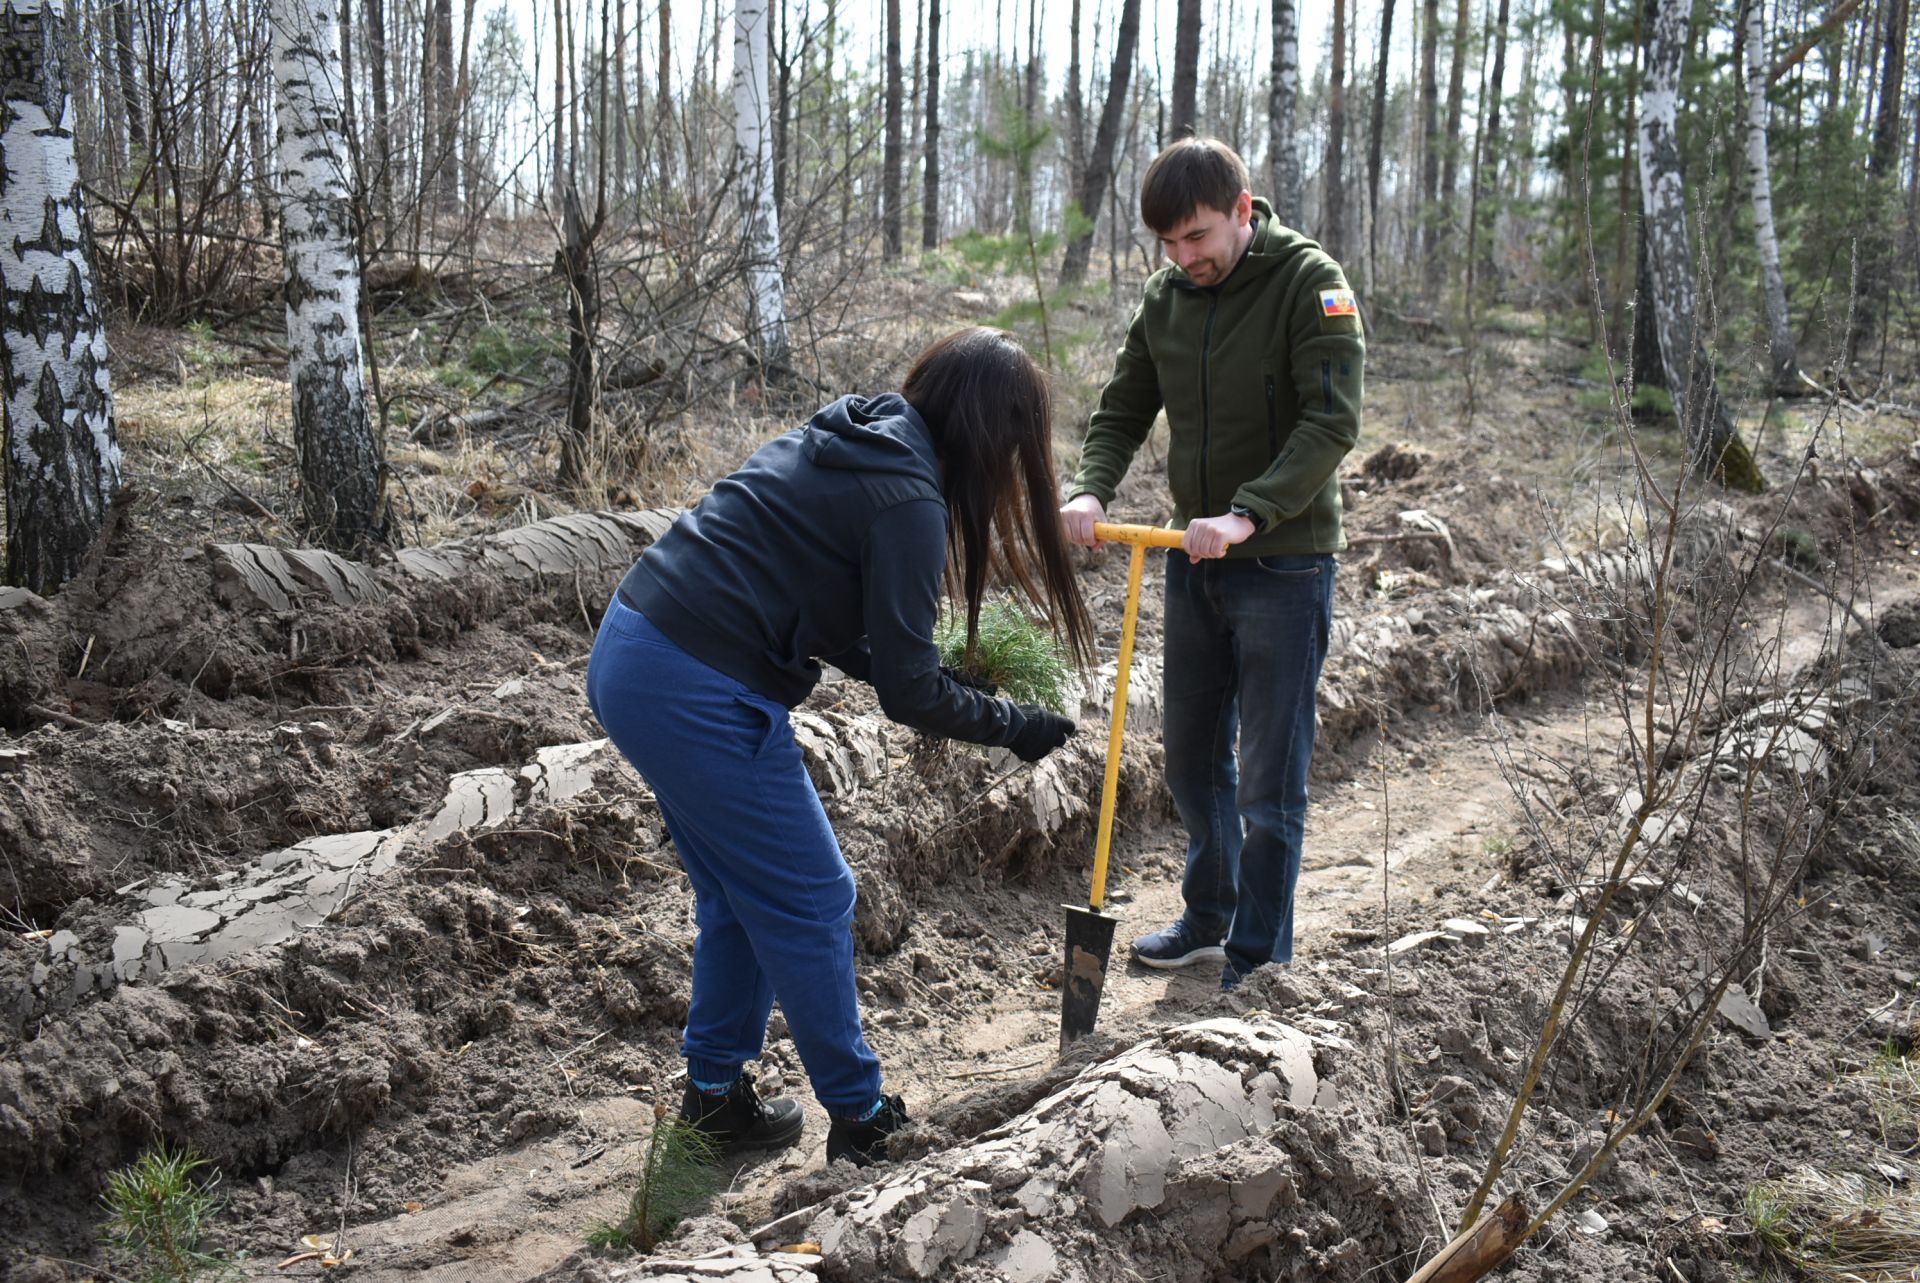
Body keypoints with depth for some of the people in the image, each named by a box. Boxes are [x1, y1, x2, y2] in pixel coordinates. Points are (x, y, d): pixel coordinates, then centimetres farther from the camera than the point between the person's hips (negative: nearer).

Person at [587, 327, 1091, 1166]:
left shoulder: (847, 442, 12)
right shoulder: (906, 498, -15)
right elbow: (907, 694, -13)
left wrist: (938, 674, 16)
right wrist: (1015, 726, 2)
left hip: (627, 655, 9)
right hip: (696, 695, -9)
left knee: (739, 893, 21)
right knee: (809, 901, 5)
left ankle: (714, 1091, 34)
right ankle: (861, 1121, 19)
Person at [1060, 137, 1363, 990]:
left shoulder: (1309, 282, -11)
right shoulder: (1166, 298, 7)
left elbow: (1333, 422, -20)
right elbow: (1122, 412, 11)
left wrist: (1247, 516, -30)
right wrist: (1089, 490, -10)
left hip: (1283, 566, -6)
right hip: (1194, 562, 6)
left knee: (1269, 779, -1)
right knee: (1192, 757, 16)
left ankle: (1258, 957, 12)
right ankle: (1209, 920, 35)